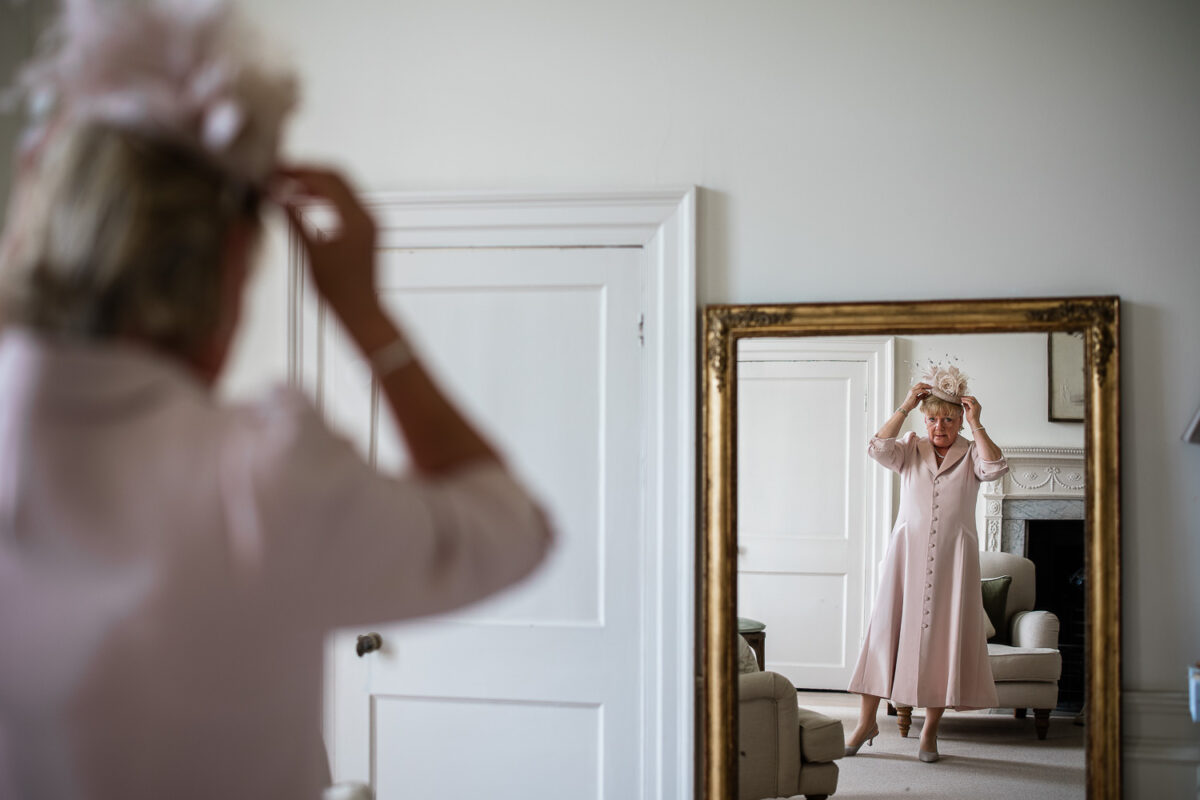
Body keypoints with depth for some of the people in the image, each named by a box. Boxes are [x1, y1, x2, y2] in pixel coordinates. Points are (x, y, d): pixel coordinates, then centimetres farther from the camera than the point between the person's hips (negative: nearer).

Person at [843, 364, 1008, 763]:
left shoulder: (970, 454, 6)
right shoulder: (910, 450, 8)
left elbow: (994, 467, -15)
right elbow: (879, 448, -11)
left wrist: (976, 424, -13)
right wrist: (905, 407, -11)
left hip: (953, 558, 0)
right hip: (907, 553, 1)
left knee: (943, 636, 1)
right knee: (886, 629, -2)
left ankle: (930, 730, 11)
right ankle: (867, 721, 6)